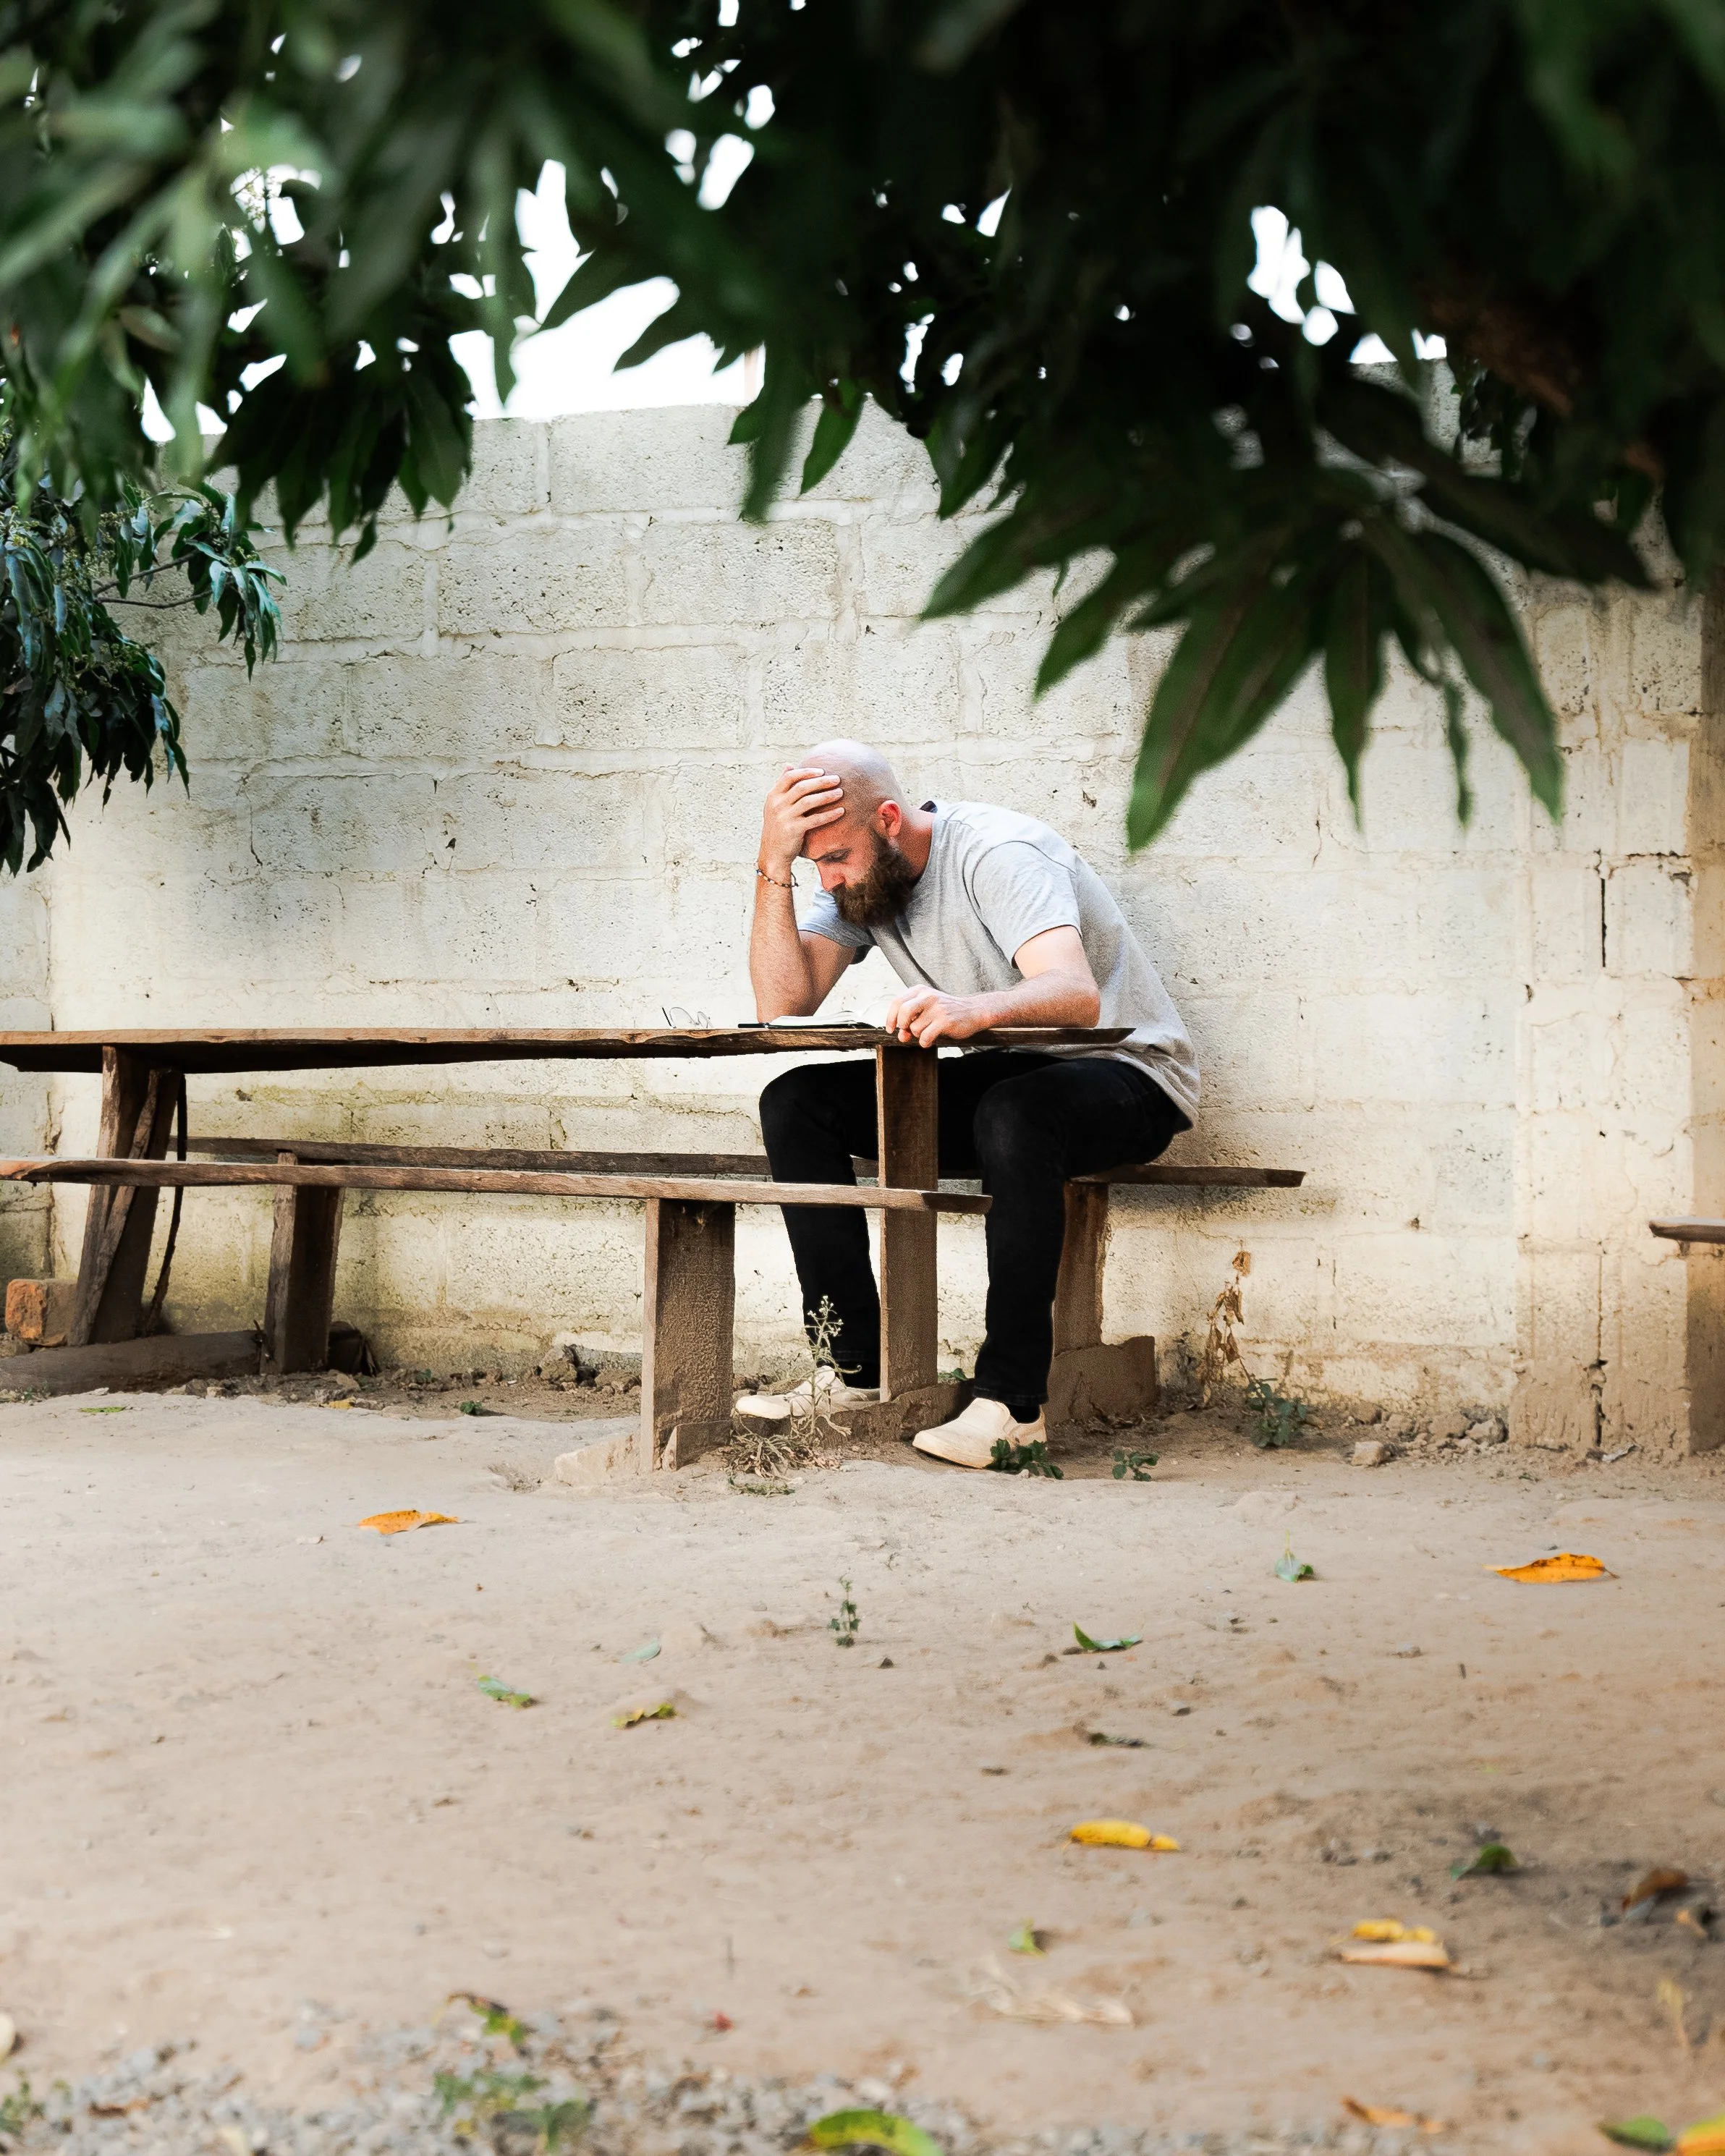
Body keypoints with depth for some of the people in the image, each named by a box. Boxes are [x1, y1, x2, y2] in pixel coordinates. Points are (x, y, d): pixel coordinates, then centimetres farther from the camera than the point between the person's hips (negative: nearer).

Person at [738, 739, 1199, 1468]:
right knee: (795, 1104, -10)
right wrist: (775, 863, -21)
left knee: (1012, 1116, -41)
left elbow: (1077, 995, -38)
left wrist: (973, 1009, -58)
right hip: (1004, 1076, 7)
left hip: (1123, 1074, -7)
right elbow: (783, 1004, -12)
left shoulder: (998, 854, -23)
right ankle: (857, 1366, -12)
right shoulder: (858, 880, -1)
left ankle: (1013, 1397, -34)